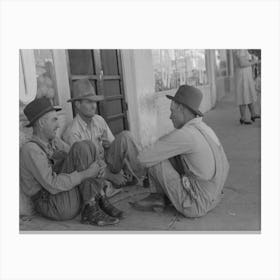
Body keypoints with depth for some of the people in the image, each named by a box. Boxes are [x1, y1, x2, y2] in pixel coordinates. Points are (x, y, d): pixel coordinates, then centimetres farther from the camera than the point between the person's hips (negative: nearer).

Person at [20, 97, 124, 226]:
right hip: (54, 206, -8)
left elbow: (78, 162, 8)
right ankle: (91, 209, -17)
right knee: (81, 148, -19)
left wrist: (97, 168, -13)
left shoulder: (54, 142, 10)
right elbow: (53, 185, -25)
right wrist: (86, 173, -25)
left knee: (87, 146, -4)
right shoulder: (31, 150, -18)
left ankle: (100, 201, -10)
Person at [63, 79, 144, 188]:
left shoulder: (99, 120, 0)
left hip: (108, 162, 5)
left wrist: (109, 145, -14)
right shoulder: (72, 133, -17)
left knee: (125, 137, -18)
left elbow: (114, 144, 11)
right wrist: (111, 176, -24)